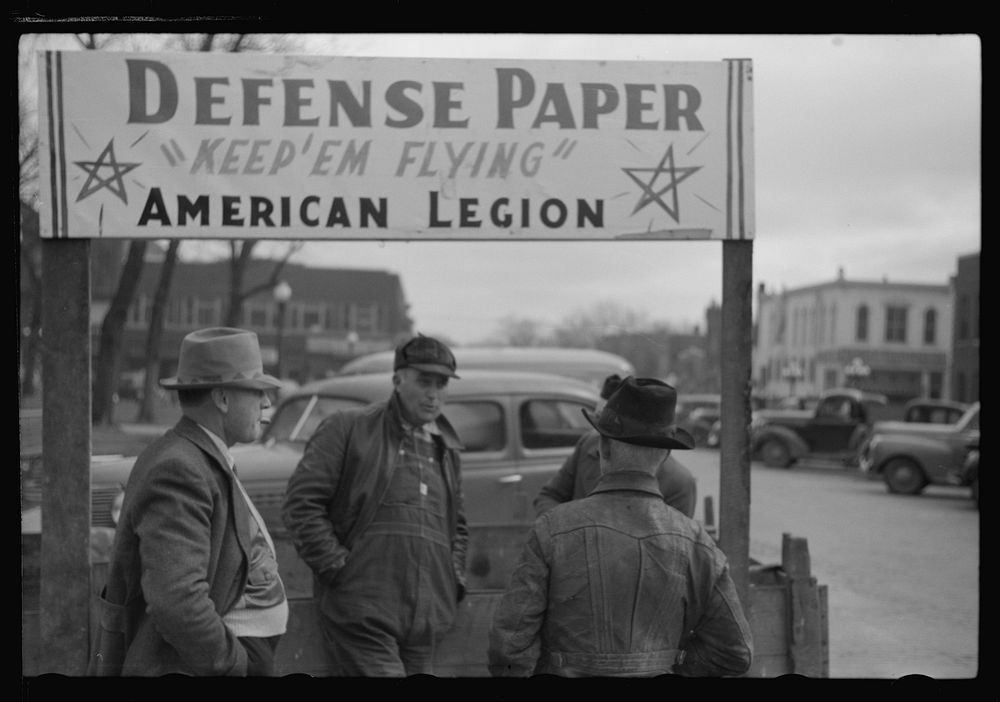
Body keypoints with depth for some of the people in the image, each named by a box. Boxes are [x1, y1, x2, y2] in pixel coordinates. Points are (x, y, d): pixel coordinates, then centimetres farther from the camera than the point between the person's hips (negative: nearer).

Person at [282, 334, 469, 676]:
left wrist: (454, 579, 16)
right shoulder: (348, 428, 1)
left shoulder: (447, 451, 21)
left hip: (427, 620, 6)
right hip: (362, 612, -6)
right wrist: (337, 566, -10)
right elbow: (301, 503, -5)